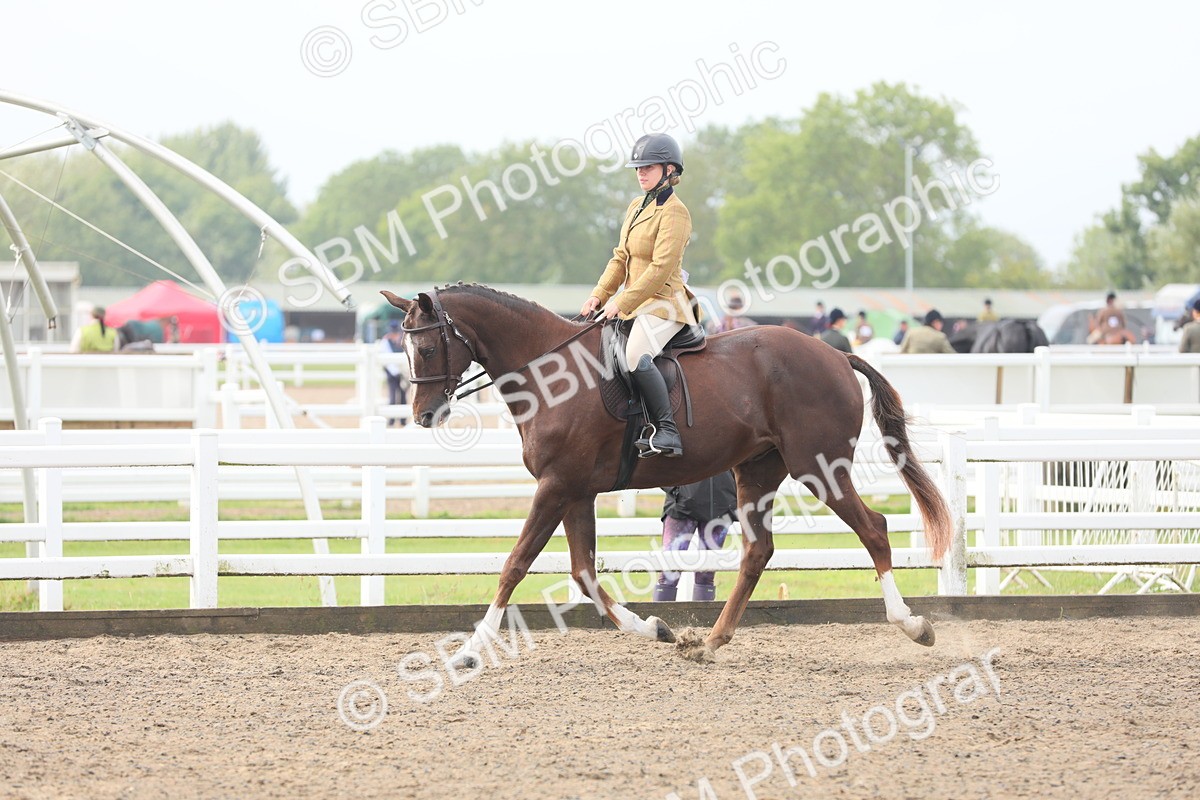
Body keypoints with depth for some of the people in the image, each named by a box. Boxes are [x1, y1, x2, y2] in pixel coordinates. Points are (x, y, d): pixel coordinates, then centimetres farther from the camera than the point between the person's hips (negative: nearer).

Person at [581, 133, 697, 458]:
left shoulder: (674, 212, -12)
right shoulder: (636, 207, 15)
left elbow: (661, 268, -19)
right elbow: (621, 258, 19)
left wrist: (621, 303, -20)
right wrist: (599, 295, 6)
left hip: (663, 302, -10)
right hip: (634, 303, 10)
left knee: (636, 356, -33)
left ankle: (667, 432, -32)